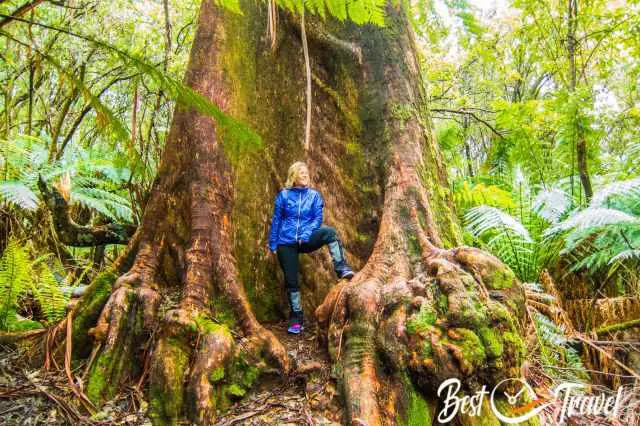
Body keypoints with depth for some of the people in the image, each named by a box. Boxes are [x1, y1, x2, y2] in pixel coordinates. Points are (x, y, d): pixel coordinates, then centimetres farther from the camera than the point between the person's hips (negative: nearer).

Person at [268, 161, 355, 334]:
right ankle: (296, 319, 16)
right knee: (291, 280, 2)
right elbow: (276, 220, 3)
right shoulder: (284, 195, 0)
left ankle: (342, 269, -34)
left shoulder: (314, 195, 2)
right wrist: (273, 244, 1)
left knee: (329, 232, -29)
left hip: (306, 240, 0)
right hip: (286, 243, 0)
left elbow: (317, 218, -2)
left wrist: (306, 234, -18)